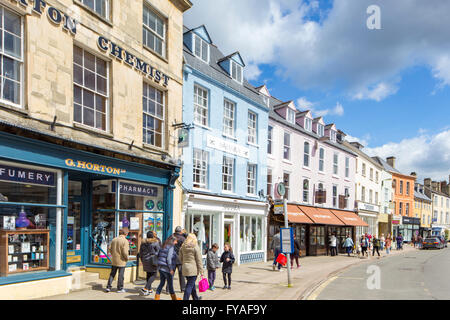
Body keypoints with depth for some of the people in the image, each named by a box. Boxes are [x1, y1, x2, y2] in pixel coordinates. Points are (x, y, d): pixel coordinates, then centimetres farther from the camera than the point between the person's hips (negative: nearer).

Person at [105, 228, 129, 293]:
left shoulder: (114, 240, 4)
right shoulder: (125, 241, -16)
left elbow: (110, 250, 9)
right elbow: (125, 252, -20)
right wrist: (127, 258, -4)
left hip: (114, 261, 6)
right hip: (121, 261, -6)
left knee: (112, 274, 16)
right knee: (121, 275, 5)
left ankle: (108, 287, 16)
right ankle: (120, 289, 12)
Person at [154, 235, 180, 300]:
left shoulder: (164, 247, 11)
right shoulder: (171, 247, -14)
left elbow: (158, 255, 15)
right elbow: (169, 258, -21)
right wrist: (171, 269, -18)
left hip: (161, 268, 8)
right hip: (166, 269, -8)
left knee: (162, 283, 14)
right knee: (170, 284, 8)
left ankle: (156, 297, 11)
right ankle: (174, 298, 23)